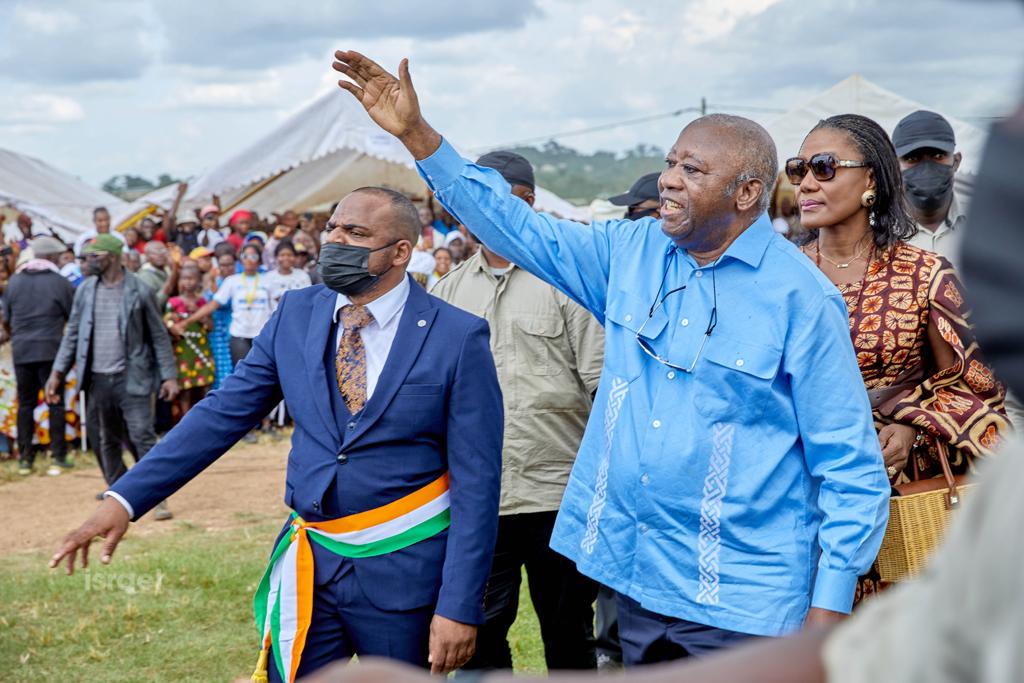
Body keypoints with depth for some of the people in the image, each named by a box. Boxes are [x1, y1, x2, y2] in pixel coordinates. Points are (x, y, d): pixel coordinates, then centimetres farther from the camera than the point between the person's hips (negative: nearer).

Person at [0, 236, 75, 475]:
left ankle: (25, 458, 9)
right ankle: (58, 458, 1)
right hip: (50, 350, -3)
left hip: (21, 350, 3)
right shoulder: (59, 282, -5)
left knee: (25, 404, 9)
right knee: (56, 403, 3)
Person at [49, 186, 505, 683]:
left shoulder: (458, 337, -10)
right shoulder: (296, 314, 3)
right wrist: (125, 500, -4)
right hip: (309, 560, 3)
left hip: (406, 568, -3)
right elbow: (224, 413, 4)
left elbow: (476, 481, -10)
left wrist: (459, 606, -14)